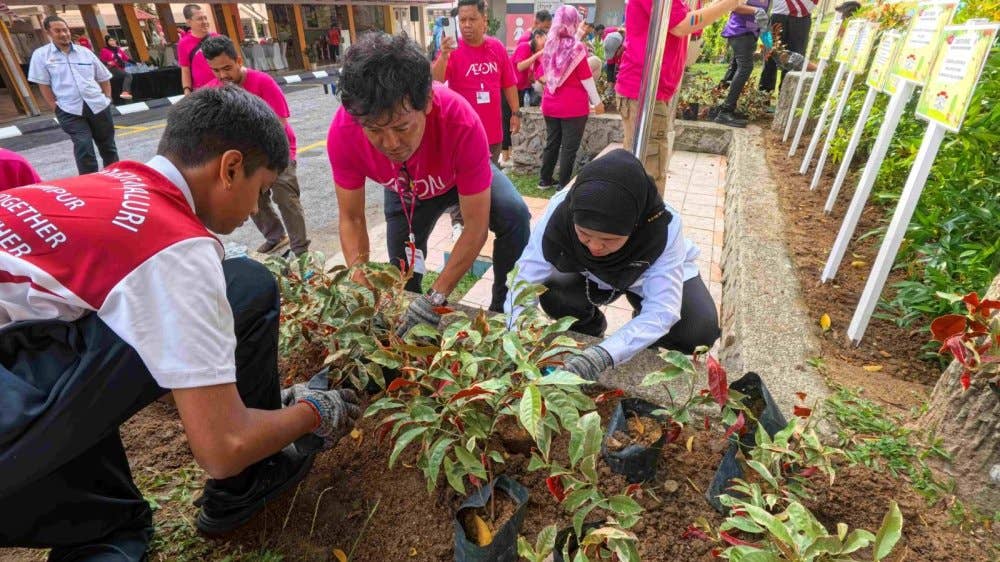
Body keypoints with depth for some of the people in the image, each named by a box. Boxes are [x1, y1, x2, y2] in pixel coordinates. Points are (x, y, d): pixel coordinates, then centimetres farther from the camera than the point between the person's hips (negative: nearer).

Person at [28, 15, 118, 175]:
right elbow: (43, 85, 2)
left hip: (99, 106, 3)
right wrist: (56, 108, -5)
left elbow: (104, 78, 17)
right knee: (83, 147, -15)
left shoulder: (85, 52, 10)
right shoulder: (40, 55, 3)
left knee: (107, 146, 12)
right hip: (70, 111, -3)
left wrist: (107, 99, 5)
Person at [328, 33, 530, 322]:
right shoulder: (342, 133, -36)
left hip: (462, 177, -2)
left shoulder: (461, 122, -44)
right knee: (403, 278, 3)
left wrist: (435, 298, -40)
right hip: (404, 190, 2)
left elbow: (476, 227, -37)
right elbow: (352, 219, -22)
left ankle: (503, 305, -4)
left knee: (514, 215, -28)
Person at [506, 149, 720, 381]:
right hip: (593, 277, 2)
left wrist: (604, 354, -53)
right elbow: (527, 280, -30)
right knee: (551, 295, -26)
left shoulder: (665, 227, -37)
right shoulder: (560, 211, -35)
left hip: (662, 274, -1)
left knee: (701, 331, -26)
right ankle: (590, 331, 9)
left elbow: (661, 311, -38)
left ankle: (647, 344, 9)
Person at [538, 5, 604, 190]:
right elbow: (586, 78, -9)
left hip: (550, 104, 6)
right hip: (573, 106, -6)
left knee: (552, 142, 15)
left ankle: (544, 180, 21)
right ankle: (563, 186, 5)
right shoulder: (576, 47, -11)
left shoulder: (550, 45, 7)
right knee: (569, 147, 1)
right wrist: (597, 101, -1)